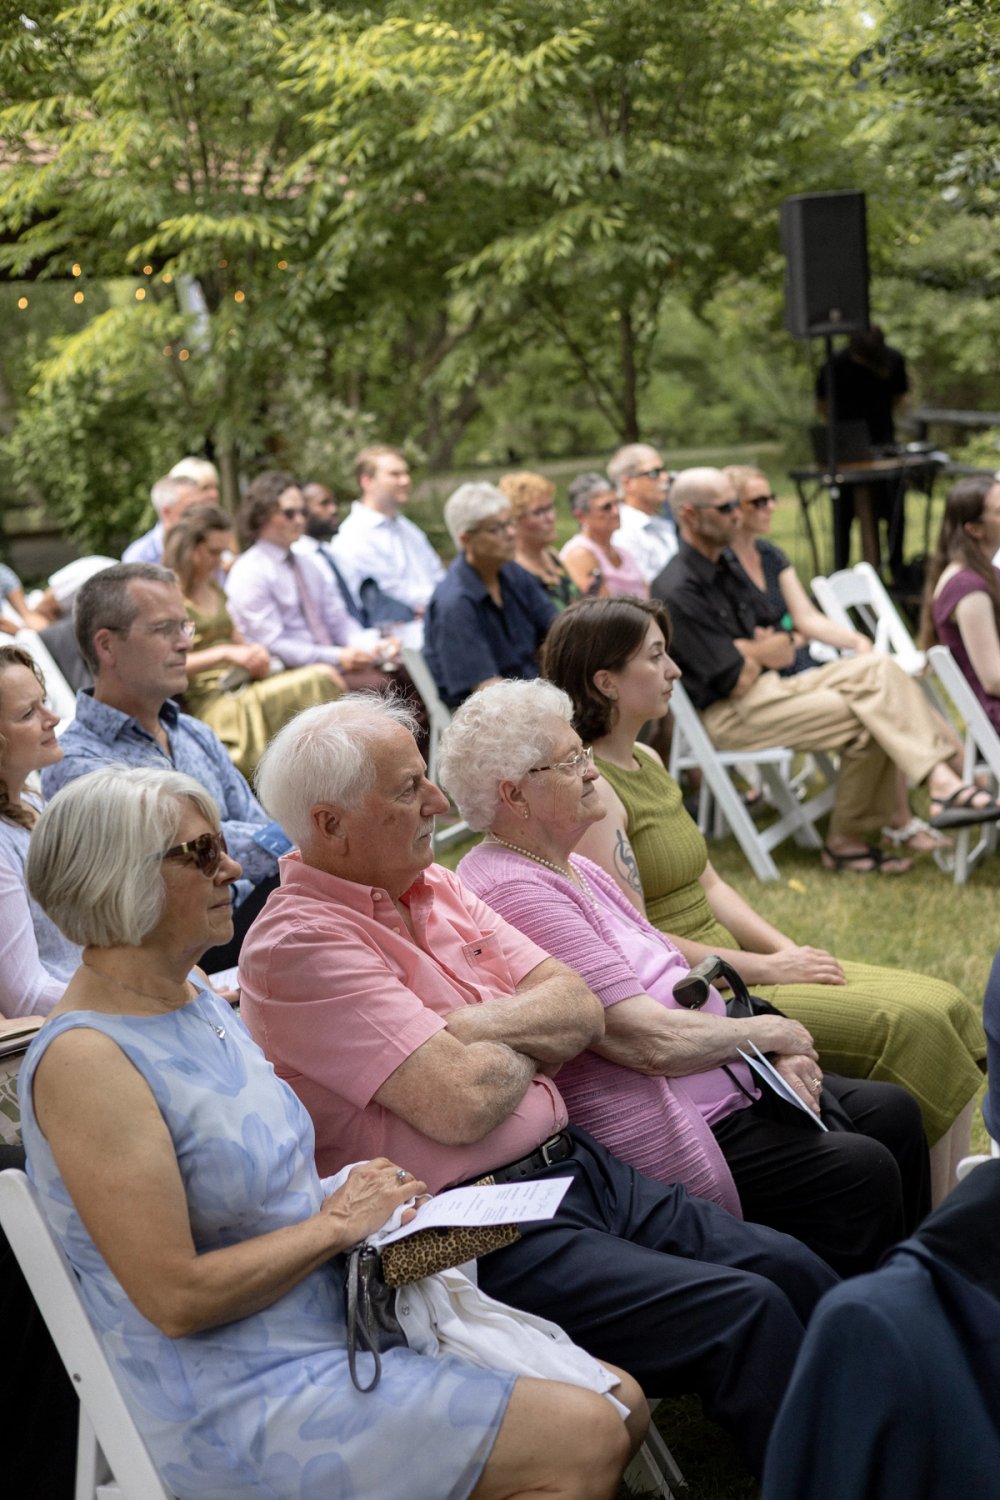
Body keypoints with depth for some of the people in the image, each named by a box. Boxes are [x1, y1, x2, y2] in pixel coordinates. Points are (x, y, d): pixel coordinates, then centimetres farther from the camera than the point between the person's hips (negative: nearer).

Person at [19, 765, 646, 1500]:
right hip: (238, 1404, -9)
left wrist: (337, 1191, 2)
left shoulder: (191, 993, 9)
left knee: (620, 1401, 3)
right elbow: (174, 1297, -23)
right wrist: (336, 1223, -14)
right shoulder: (84, 1060, -21)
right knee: (584, 1441, -17)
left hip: (345, 1322, 10)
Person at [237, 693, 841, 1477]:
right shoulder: (301, 943, -16)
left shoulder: (434, 885, 11)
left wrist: (465, 1025, -12)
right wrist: (529, 1038, -2)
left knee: (792, 1269, -1)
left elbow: (581, 1010, 4)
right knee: (747, 1314, -18)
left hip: (576, 1167, 8)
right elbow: (462, 1103, -23)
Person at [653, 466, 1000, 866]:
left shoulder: (722, 568, 15)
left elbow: (785, 649, 15)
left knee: (876, 666, -9)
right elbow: (737, 681, -20)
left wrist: (750, 650, -8)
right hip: (730, 716, -9)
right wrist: (760, 653, 1)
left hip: (768, 685, 9)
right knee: (868, 720, -20)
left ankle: (943, 780, -15)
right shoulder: (677, 590, -17)